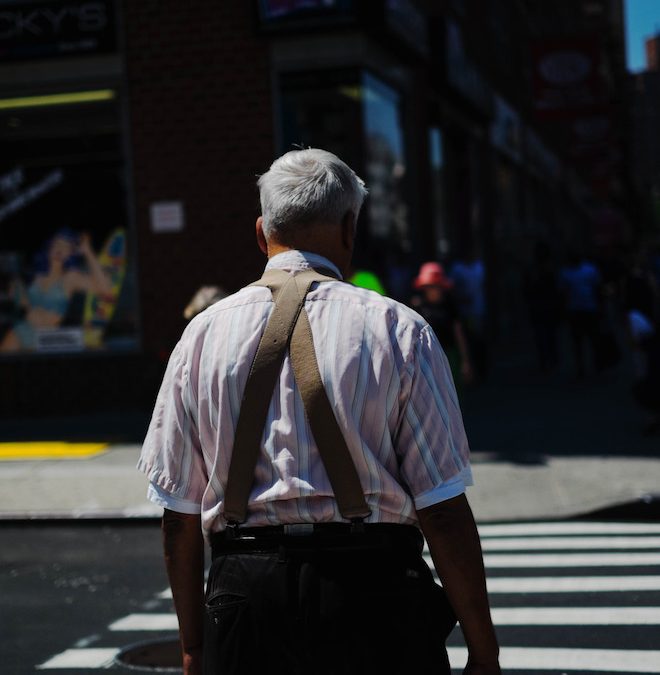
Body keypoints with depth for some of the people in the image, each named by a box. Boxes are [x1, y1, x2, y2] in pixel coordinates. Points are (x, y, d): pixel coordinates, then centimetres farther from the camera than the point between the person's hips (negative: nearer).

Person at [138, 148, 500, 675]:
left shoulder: (203, 333, 4)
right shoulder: (398, 329, -4)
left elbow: (179, 513, 7)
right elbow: (443, 510, -7)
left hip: (241, 593, 3)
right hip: (373, 592, -2)